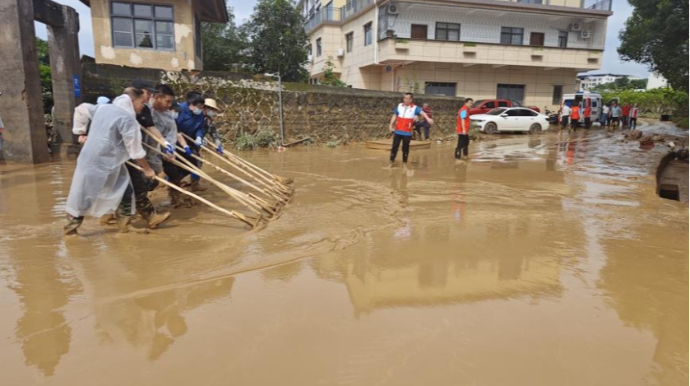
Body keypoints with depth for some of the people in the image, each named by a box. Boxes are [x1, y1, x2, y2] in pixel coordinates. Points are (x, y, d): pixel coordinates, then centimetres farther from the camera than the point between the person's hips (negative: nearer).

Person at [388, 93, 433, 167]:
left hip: (407, 133, -2)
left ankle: (404, 164, 19)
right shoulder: (399, 106, 3)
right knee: (394, 147, 6)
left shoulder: (414, 108, -7)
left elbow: (422, 112, -24)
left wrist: (428, 118, -43)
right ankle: (391, 163, 16)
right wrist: (391, 125, 4)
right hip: (397, 131, 2)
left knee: (405, 148, 7)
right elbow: (394, 116, 13)